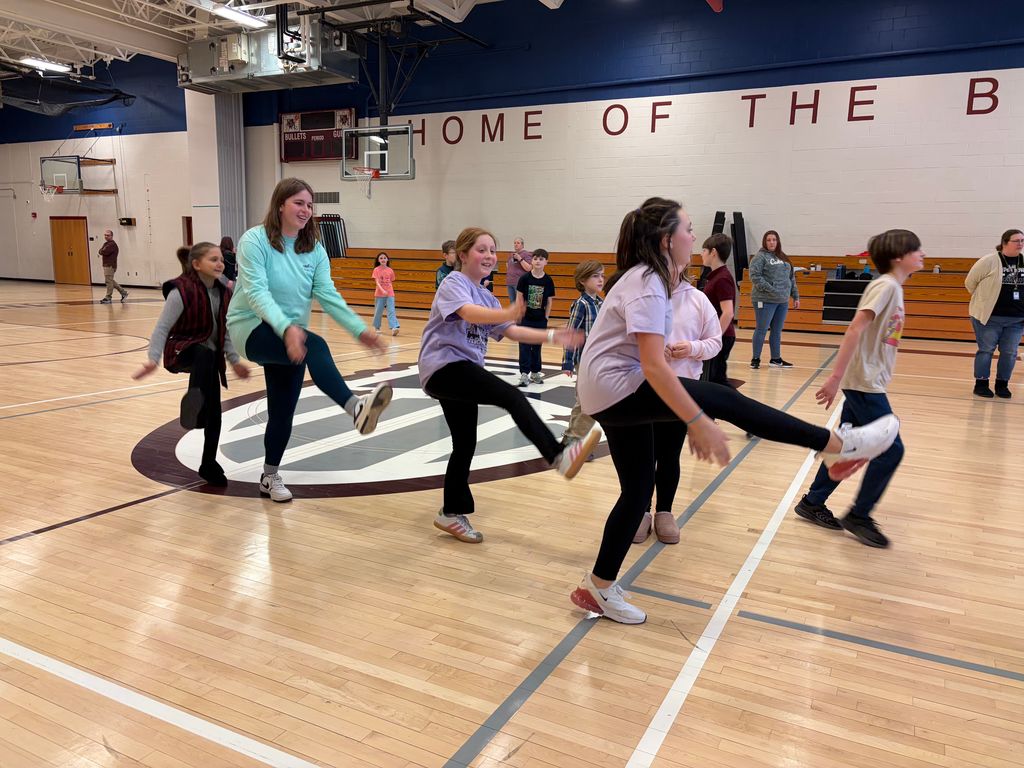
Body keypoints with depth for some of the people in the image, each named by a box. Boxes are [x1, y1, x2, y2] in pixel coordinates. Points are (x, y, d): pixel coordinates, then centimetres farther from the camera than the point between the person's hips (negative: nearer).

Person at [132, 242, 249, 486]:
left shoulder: (223, 293, 3)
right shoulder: (181, 291, -17)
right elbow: (162, 327, -17)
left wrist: (235, 361, 18)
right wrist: (153, 359, -27)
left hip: (210, 357, 6)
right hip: (182, 351, -6)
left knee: (214, 414, 5)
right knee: (205, 352, -43)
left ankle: (209, 464, 18)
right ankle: (194, 398, -61)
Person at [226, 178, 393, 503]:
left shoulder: (314, 249, 4)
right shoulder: (255, 240, -12)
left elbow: (329, 296, -5)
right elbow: (257, 292, -24)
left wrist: (360, 329, -19)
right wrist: (286, 327, -40)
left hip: (291, 338, 6)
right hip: (253, 329, -6)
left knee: (283, 411, 6)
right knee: (315, 345, -34)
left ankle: (270, 476, 26)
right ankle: (355, 407, -53)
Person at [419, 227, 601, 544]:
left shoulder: (485, 297, 19)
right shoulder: (454, 283, -8)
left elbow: (509, 331, 15)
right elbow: (470, 313, -29)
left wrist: (552, 336, 4)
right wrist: (509, 313, -47)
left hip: (462, 373, 9)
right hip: (443, 367, -9)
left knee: (465, 445, 12)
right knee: (513, 397, -26)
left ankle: (452, 514, 24)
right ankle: (559, 457, -34)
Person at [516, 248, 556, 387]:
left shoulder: (548, 280, -2)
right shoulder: (525, 278, -6)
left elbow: (549, 301, 2)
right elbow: (520, 297, -2)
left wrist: (546, 318, 1)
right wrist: (520, 315, -5)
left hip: (540, 319, 2)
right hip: (526, 318, -2)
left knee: (537, 346, 11)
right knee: (524, 346, -1)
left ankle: (535, 372, 22)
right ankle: (524, 373, 2)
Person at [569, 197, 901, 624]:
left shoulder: (648, 277, 13)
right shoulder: (647, 285, -18)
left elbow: (651, 359, 16)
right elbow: (653, 367, -26)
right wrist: (698, 421, -27)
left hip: (612, 395, 10)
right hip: (614, 387, -10)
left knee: (639, 488, 10)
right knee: (722, 401, -12)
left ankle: (600, 587, 19)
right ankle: (838, 445, -4)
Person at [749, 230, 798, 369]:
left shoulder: (784, 258, 17)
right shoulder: (760, 257, -4)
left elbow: (791, 278, 19)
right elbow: (755, 276, -15)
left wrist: (795, 296, 13)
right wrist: (771, 290, -20)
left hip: (783, 301, 6)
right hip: (765, 300, -6)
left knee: (777, 331, 12)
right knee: (761, 330, -2)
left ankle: (776, 359, 21)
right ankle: (755, 359, 6)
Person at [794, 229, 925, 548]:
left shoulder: (894, 288, 13)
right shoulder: (886, 286, -15)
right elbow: (855, 329, -24)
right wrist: (836, 377, -29)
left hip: (867, 382, 9)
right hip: (864, 383, -9)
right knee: (891, 449, -4)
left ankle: (812, 503, 24)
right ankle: (858, 516, 8)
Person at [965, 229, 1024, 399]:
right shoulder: (989, 261, -12)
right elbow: (970, 282, -5)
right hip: (990, 316, -5)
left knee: (1010, 352, 8)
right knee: (986, 350, 4)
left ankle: (1002, 385, 21)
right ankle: (981, 384, 15)